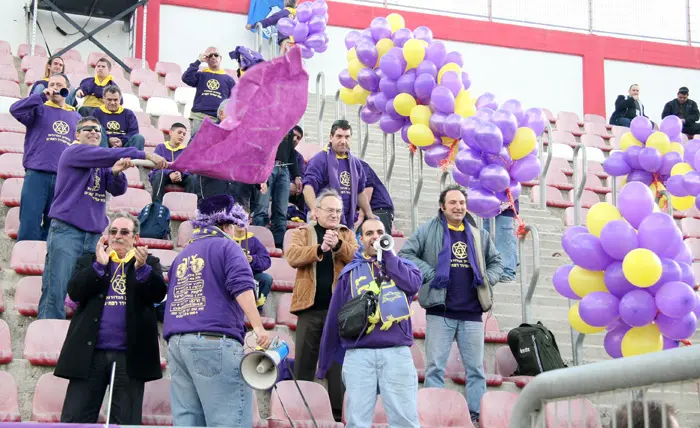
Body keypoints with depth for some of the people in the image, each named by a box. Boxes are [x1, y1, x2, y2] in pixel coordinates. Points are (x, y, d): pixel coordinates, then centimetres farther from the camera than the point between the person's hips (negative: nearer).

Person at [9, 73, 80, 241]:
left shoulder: (76, 117, 18)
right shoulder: (39, 109, 7)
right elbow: (15, 110, -11)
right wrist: (42, 96, -11)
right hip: (37, 174, -3)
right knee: (29, 223, -7)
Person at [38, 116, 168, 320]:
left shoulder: (103, 164, 20)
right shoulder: (73, 152, 0)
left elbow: (118, 190, 6)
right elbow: (110, 154, -14)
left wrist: (116, 172, -16)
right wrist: (146, 155, -15)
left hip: (94, 234, 7)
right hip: (66, 230, -7)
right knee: (55, 290, -10)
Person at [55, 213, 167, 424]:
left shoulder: (149, 263, 11)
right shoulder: (89, 262, 14)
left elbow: (159, 294, -4)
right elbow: (74, 292, -1)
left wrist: (142, 268, -20)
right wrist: (99, 265, -11)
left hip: (129, 355, -1)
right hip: (90, 353, 1)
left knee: (126, 424, 2)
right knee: (74, 421, -1)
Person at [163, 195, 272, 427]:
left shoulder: (182, 255, 24)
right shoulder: (225, 246, 4)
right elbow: (241, 286, -12)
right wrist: (258, 327, -18)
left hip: (176, 343, 7)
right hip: (214, 341, -7)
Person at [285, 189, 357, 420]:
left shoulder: (347, 234, 13)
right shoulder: (302, 232, 8)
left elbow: (357, 257, -5)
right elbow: (292, 256, -10)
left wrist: (338, 245, -22)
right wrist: (320, 248, -25)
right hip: (310, 307, -1)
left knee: (338, 362, 3)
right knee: (304, 361, 3)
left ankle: (338, 410, 6)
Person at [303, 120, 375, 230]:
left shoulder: (355, 163, 16)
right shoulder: (320, 160, -6)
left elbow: (360, 192, 25)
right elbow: (308, 187, -16)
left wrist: (370, 215, 18)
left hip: (348, 223, 6)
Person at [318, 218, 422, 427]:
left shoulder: (402, 264, 15)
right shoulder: (350, 272, 13)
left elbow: (413, 284, -9)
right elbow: (334, 319, 13)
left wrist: (387, 254, 0)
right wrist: (323, 363, 14)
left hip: (397, 353, 0)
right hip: (359, 354, 1)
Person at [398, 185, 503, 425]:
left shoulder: (479, 235, 15)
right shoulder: (429, 231, 3)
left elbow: (497, 261, 23)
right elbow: (406, 254, -3)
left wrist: (487, 279, 4)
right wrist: (429, 274, -11)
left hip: (472, 314, 3)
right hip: (440, 312, -3)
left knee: (476, 368, 5)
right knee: (435, 366, -2)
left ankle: (477, 414, 12)